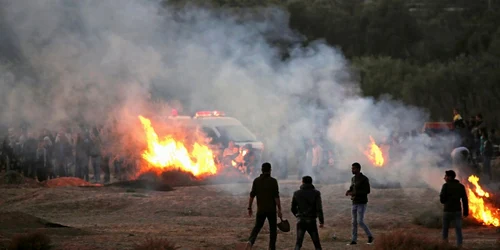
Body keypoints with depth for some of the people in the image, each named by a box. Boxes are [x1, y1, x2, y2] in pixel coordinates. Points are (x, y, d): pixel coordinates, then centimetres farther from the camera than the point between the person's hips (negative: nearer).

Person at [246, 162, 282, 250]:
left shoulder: (256, 181, -1)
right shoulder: (273, 181, -10)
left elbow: (252, 195, -1)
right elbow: (276, 197, -14)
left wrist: (249, 208, 8)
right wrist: (279, 210, -10)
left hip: (261, 210, 2)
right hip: (271, 210, -2)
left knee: (257, 227, 17)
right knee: (273, 229, 12)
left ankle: (250, 241, -10)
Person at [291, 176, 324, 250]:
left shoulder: (296, 193, 5)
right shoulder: (316, 193, -1)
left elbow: (293, 208, 12)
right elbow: (319, 208, -12)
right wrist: (321, 221, -10)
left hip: (300, 221, 1)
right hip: (311, 221, -1)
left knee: (298, 243, -3)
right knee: (317, 243, 10)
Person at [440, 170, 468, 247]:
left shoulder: (446, 186, -8)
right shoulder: (461, 186, 5)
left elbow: (442, 200, -8)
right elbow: (465, 200, 3)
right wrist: (466, 211, 8)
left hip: (447, 211, -3)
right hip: (458, 211, 3)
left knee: (445, 230, 15)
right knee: (458, 231, 0)